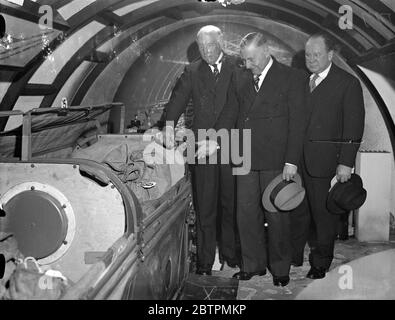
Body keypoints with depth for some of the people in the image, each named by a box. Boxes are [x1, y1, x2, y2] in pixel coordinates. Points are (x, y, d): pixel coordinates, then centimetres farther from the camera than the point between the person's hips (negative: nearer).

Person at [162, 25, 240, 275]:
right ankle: (205, 260, 13)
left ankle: (230, 252, 27)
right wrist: (169, 126, -16)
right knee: (204, 206, 3)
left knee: (231, 203, 9)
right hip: (202, 148, 1)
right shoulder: (192, 72, 11)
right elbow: (178, 99, 3)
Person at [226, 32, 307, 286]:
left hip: (276, 160, -4)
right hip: (245, 158, 4)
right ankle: (253, 264, 25)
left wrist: (291, 161, -11)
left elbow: (297, 122, -6)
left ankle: (280, 268, 22)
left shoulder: (293, 77, -2)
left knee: (277, 215, 5)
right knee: (246, 213, 9)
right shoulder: (239, 78, 12)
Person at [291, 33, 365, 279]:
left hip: (327, 162, -4)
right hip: (297, 160, 4)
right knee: (297, 212, 11)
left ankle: (320, 263, 24)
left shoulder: (348, 83, -3)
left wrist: (346, 162, -12)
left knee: (324, 215, 8)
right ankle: (292, 258, 26)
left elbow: (354, 126, -7)